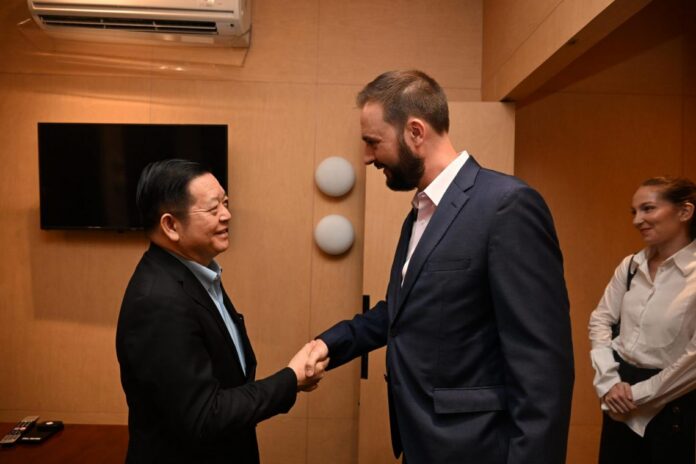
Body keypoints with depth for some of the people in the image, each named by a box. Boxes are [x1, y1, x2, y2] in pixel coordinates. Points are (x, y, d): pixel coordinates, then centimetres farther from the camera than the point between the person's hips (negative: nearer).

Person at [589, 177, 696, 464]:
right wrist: (609, 380, -7)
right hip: (621, 398, 5)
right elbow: (600, 320, 5)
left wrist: (638, 394, -12)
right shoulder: (631, 266, 2)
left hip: (670, 405, -5)